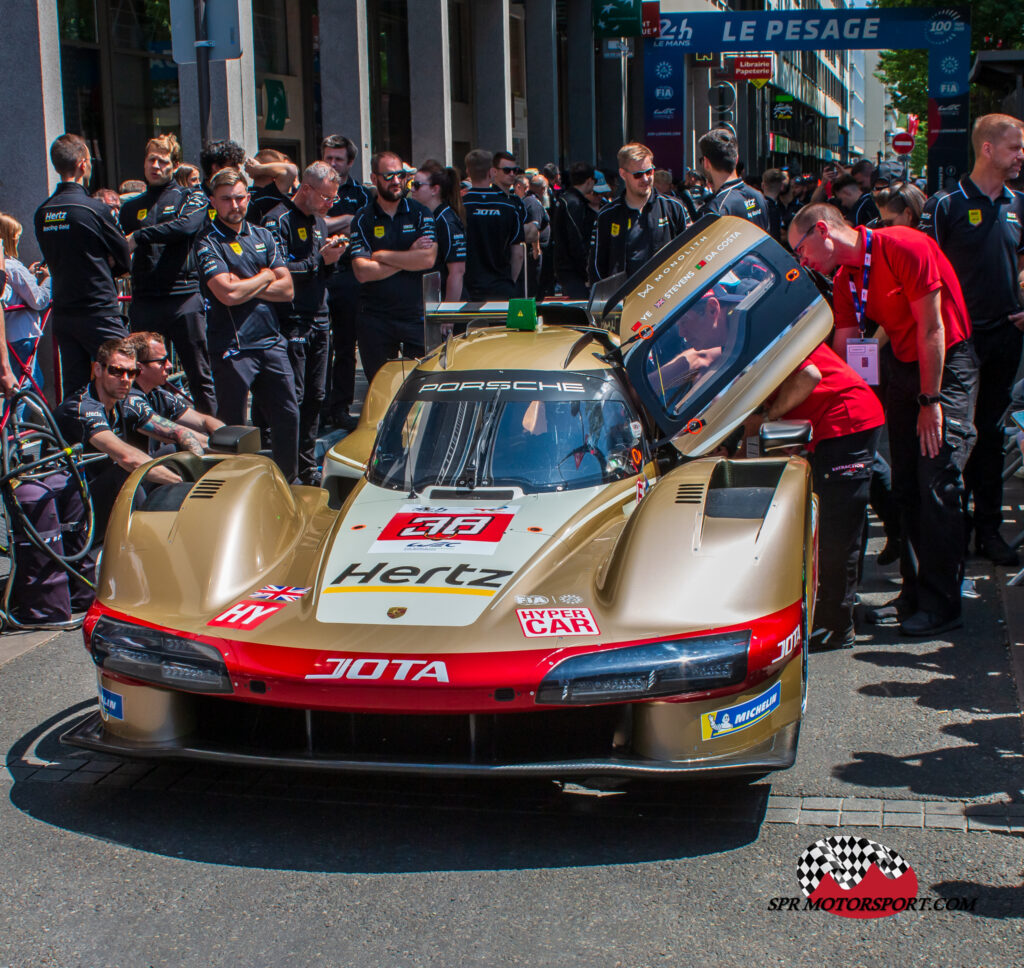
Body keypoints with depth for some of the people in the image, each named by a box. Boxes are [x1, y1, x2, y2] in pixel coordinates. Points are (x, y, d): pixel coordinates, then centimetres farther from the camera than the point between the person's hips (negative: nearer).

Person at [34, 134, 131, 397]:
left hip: (62, 313, 6)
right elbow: (124, 261, -4)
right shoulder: (94, 209, -13)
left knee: (73, 390, 10)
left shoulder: (42, 213, 5)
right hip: (99, 313, -6)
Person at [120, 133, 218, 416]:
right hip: (143, 303, 4)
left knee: (200, 376, 0)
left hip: (183, 299, -4)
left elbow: (186, 226, -18)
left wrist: (139, 238, -17)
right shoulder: (131, 207, 18)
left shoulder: (190, 199, 5)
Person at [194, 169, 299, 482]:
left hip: (272, 342, 6)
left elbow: (287, 290, 5)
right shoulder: (207, 243, -5)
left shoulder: (263, 236, 13)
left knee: (288, 415, 11)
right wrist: (264, 278, -3)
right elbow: (227, 294, -19)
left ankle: (287, 480, 27)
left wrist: (243, 286, -8)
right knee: (233, 426, 1)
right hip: (233, 348, -6)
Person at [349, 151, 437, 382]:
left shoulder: (420, 213, 3)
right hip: (375, 318, 0)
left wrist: (382, 255, -8)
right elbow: (362, 272, -10)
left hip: (417, 315, 0)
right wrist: (409, 257, -9)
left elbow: (428, 259, -12)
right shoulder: (362, 221, 2)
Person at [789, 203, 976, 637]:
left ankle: (940, 604, -6)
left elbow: (931, 328, -18)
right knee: (905, 486, 6)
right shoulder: (845, 280, 5)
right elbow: (842, 351, 6)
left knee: (938, 483, -11)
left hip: (946, 364, -7)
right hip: (904, 366, 8)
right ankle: (914, 591, 16)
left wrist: (930, 401, -16)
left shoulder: (904, 247, -18)